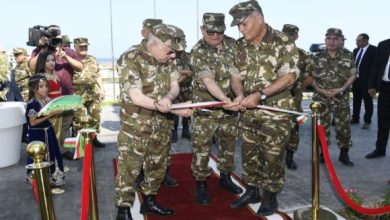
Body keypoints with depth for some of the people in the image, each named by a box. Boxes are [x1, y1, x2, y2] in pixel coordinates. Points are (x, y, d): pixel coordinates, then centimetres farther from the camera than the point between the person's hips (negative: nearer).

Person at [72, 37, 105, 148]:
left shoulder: (93, 59, 13)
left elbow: (98, 75, 17)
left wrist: (101, 89, 12)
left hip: (93, 94, 5)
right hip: (77, 95, -5)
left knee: (95, 116, 10)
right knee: (78, 118, 0)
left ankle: (94, 137, 23)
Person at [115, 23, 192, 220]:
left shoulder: (167, 60, 3)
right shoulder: (130, 59, -18)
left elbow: (175, 86, -1)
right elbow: (136, 97, -24)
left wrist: (167, 98, -26)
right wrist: (172, 109, -27)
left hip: (162, 125, 7)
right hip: (135, 127, -6)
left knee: (158, 166, 17)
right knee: (129, 169, 3)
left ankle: (149, 201, 36)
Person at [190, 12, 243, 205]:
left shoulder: (232, 44, 0)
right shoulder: (197, 52, -16)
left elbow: (235, 74, -6)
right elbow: (208, 80, -31)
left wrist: (239, 94, -25)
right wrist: (223, 98, -47)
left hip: (229, 106, 5)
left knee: (228, 143, 16)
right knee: (201, 147, 1)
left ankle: (225, 177, 35)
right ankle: (201, 184, 17)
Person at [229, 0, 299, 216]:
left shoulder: (283, 42, -11)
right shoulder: (240, 45, 4)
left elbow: (289, 77, -15)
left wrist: (260, 95, -23)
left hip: (276, 110, -5)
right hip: (248, 110, 5)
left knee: (272, 155, 4)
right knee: (249, 152, 13)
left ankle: (270, 196, 23)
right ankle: (251, 190, 31)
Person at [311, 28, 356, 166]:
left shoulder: (348, 58, 2)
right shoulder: (317, 58, 1)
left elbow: (352, 76, 3)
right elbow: (311, 76, 3)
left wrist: (341, 89, -12)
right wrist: (319, 89, -12)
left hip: (341, 98, 0)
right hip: (321, 98, 0)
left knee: (344, 126, 2)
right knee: (321, 126, 4)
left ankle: (344, 155, 17)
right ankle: (322, 153, 19)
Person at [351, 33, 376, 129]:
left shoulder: (374, 50, -10)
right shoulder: (355, 50, 9)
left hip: (367, 80, -6)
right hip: (356, 79, 6)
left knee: (367, 101, 4)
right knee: (356, 100, 15)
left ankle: (367, 121, 13)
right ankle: (355, 118, 27)